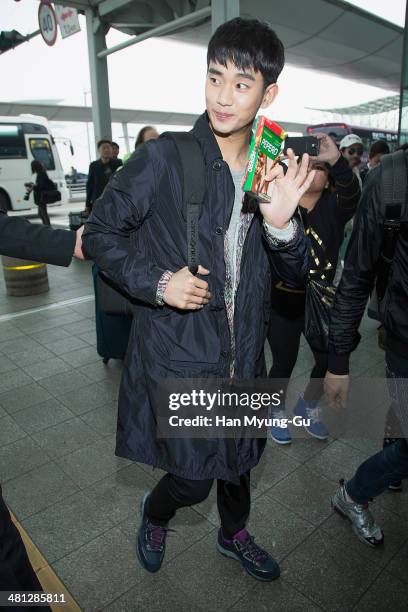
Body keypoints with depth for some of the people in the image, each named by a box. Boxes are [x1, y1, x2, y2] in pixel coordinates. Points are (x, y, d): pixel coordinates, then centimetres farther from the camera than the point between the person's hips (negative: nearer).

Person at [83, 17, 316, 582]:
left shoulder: (273, 171, 2)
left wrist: (281, 222, -18)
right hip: (177, 350, -5)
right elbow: (100, 232, -6)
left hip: (240, 348, 5)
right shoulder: (163, 159, -14)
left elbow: (293, 271, 3)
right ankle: (154, 515, 45)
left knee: (237, 455, 24)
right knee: (194, 477, 6)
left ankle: (234, 534, 55)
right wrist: (157, 282, -21)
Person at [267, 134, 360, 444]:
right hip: (283, 300, -2)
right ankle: (278, 411, 37)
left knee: (331, 361, 8)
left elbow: (352, 193, -23)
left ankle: (308, 406, 38)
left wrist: (337, 160, -40)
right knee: (285, 363, 7)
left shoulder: (334, 207, -1)